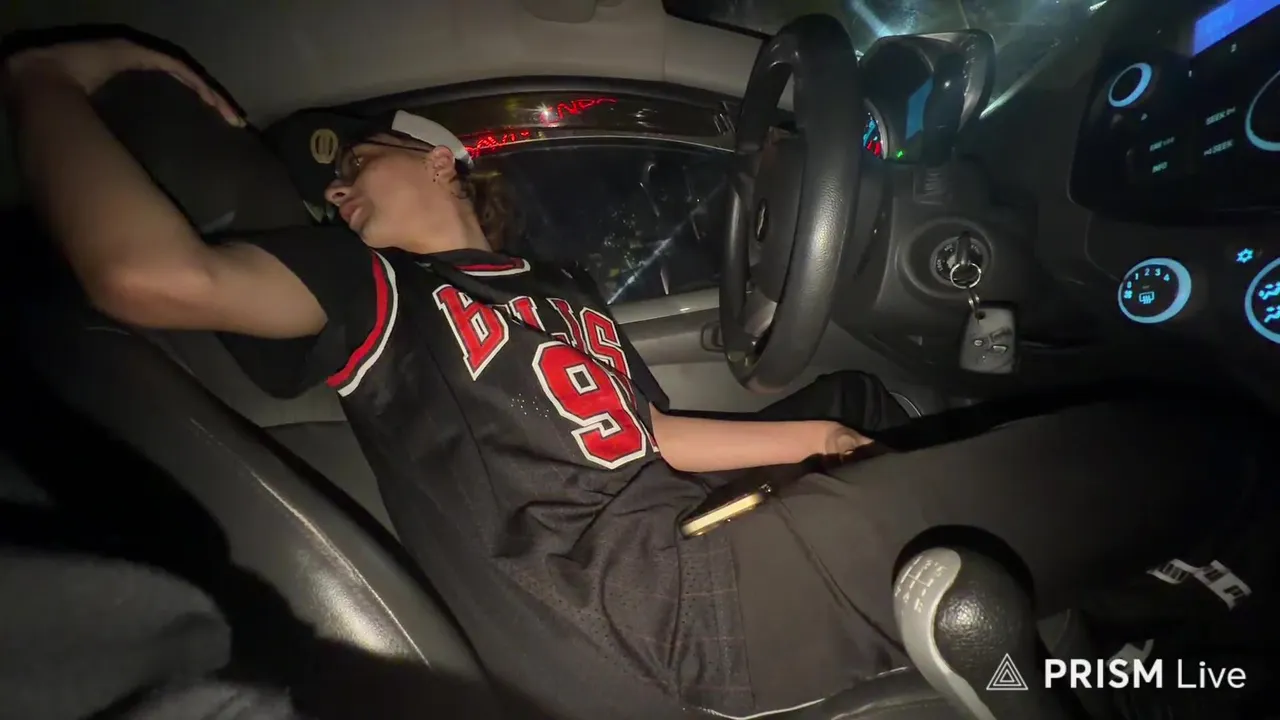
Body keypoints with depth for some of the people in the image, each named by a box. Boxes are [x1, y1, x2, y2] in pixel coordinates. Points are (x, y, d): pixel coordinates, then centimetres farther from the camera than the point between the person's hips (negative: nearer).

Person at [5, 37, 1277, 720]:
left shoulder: (563, 288, 25)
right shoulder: (373, 290, 6)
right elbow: (149, 275, -12)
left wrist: (809, 439, 23)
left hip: (695, 557, 7)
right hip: (651, 605, -7)